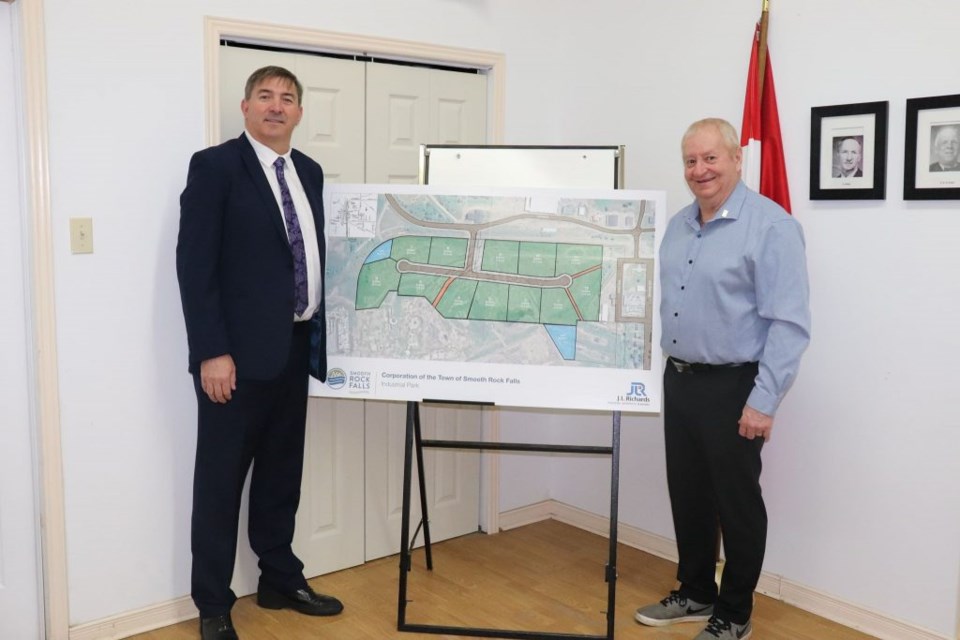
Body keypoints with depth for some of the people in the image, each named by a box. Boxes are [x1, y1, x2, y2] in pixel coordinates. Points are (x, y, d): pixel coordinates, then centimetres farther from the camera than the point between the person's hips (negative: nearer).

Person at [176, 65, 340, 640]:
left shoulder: (309, 172, 13)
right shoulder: (215, 166, -7)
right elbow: (195, 264, -13)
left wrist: (325, 334, 11)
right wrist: (212, 352, -19)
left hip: (295, 348, 6)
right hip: (238, 353, -6)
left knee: (283, 474, 16)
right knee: (221, 479, 4)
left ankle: (281, 581, 32)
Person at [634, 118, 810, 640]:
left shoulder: (771, 226, -14)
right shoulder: (678, 225, 10)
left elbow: (789, 323, -18)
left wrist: (764, 400, -21)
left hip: (733, 388, -7)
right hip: (679, 381, 7)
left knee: (736, 501, 7)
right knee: (687, 495, 16)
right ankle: (695, 593, 35)